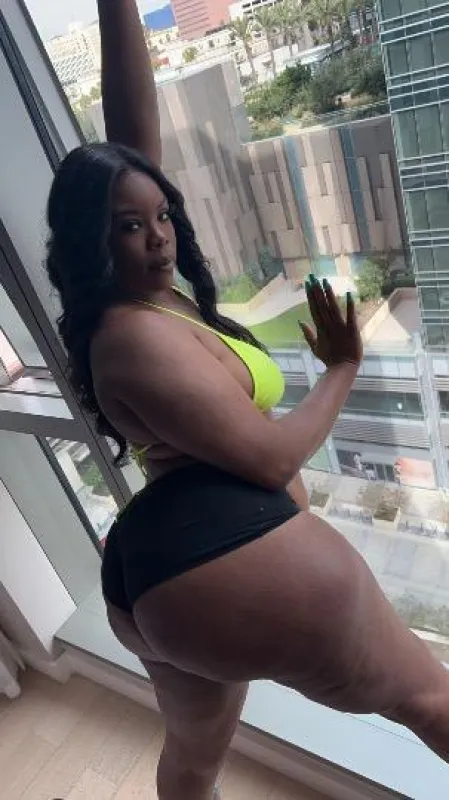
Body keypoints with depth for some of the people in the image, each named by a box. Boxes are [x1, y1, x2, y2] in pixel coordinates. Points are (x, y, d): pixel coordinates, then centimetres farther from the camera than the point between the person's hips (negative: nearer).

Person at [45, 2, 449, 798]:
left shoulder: (145, 295, 7)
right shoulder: (138, 336, -18)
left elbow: (135, 128, 8)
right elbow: (269, 459, -17)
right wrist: (343, 370, -5)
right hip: (233, 556, -9)